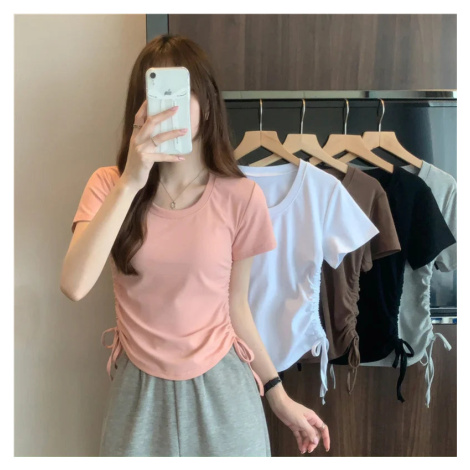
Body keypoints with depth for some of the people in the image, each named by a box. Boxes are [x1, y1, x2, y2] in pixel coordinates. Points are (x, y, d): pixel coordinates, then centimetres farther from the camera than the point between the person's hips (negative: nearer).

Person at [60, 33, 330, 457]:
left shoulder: (241, 197, -11)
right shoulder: (109, 185, -9)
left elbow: (235, 307, -1)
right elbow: (74, 285, -24)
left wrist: (278, 394, 4)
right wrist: (131, 182, -30)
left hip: (220, 388, 0)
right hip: (139, 390, 1)